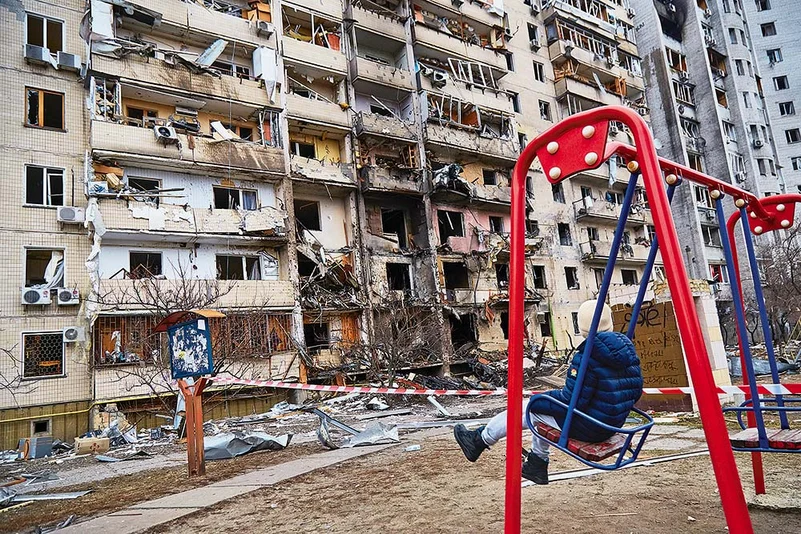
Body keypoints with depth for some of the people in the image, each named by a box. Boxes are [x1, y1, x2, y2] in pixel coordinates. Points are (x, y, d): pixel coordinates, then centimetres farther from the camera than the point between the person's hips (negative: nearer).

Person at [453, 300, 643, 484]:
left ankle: (479, 440, 27)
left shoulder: (588, 355, -26)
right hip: (612, 426, 8)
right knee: (541, 407, 24)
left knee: (528, 409, 9)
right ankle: (537, 466, 36)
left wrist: (535, 401, -8)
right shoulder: (627, 348, 0)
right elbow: (635, 391, 10)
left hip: (586, 428, -8)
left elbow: (571, 401, -23)